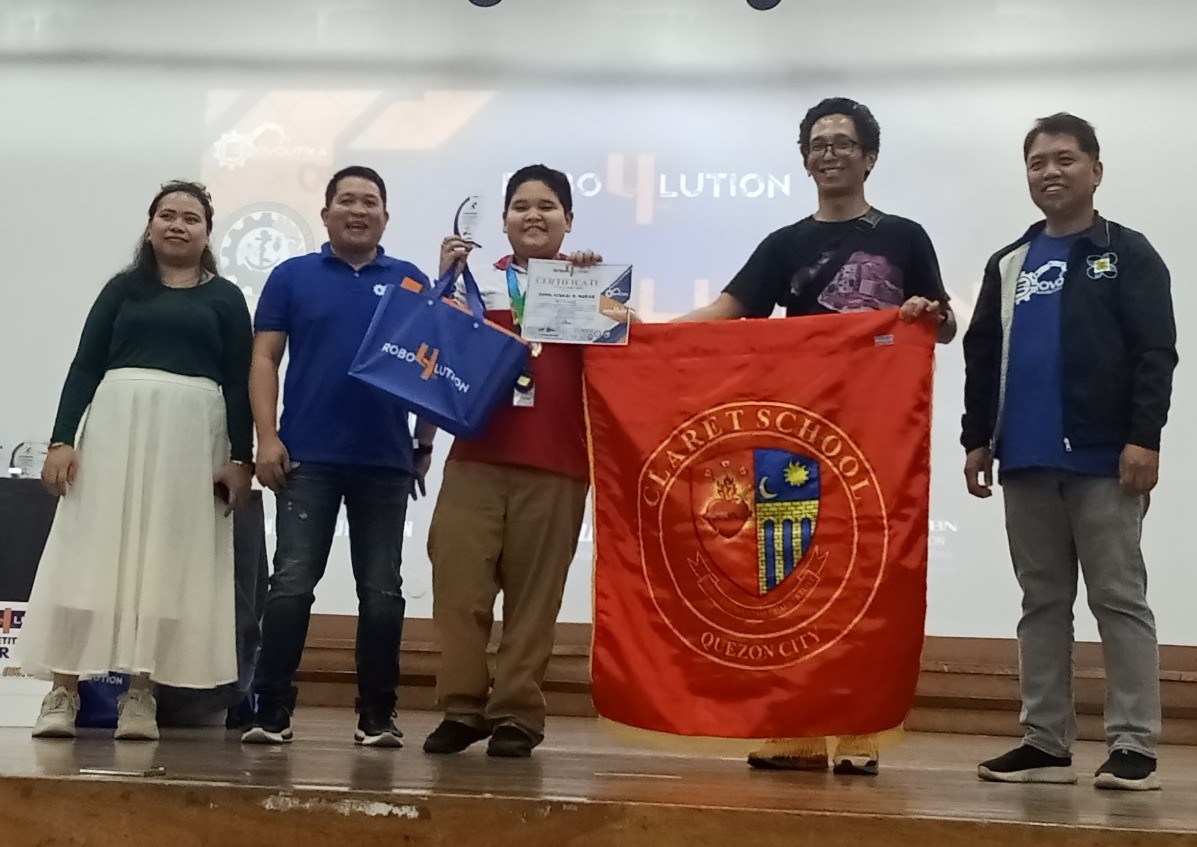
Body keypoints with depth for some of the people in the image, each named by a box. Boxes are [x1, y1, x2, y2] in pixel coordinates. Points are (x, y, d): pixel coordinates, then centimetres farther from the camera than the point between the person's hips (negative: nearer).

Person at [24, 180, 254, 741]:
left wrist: (241, 458, -4)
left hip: (192, 436, -1)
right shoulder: (123, 288, 13)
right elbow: (85, 365, 7)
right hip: (115, 426, 1)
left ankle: (139, 695, 3)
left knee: (165, 562, -2)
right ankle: (63, 694, 0)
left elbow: (238, 382, 6)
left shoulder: (226, 298, 11)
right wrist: (62, 439, -4)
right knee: (90, 555, -2)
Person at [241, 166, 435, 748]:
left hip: (386, 461, 1)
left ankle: (377, 715, 13)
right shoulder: (292, 276, 7)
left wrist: (425, 443, 5)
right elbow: (265, 359, 3)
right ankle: (272, 710, 4)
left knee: (381, 592, 5)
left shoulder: (411, 282, 10)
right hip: (307, 457, -1)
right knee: (292, 585, -1)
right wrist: (267, 437, -7)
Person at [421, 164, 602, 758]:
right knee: (459, 582, -2)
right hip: (476, 457, 1)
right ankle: (462, 707, 9)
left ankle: (518, 715, 10)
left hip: (555, 465, -1)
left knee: (534, 594, 2)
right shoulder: (482, 280, 11)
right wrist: (446, 282, -1)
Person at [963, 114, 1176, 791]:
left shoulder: (1129, 254, 2)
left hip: (1105, 461, -5)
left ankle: (1135, 748, 2)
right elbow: (983, 358, 17)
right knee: (1042, 603, 8)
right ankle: (1047, 744, 14)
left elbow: (1156, 353, -6)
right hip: (1026, 463, 5)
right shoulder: (1009, 265, 16)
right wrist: (977, 440, 10)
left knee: (1120, 600, -2)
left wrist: (1144, 438, -16)